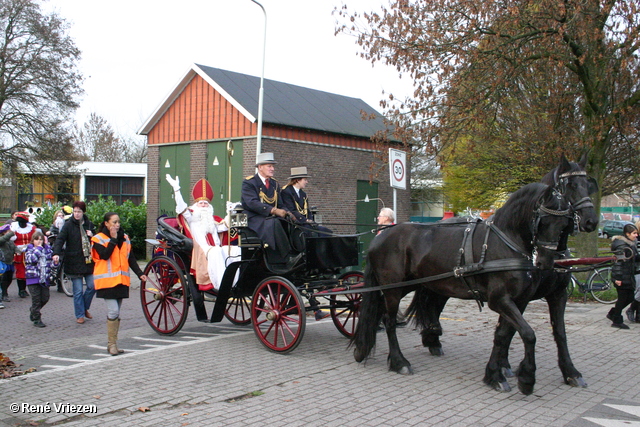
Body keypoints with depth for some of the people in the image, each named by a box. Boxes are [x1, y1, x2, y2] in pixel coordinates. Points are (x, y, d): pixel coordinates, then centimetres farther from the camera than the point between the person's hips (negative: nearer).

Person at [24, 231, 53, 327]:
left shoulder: (46, 249, 12)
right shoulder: (29, 250, -2)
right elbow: (32, 259, -22)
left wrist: (46, 245, -7)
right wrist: (38, 248, -16)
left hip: (44, 279, 5)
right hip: (33, 279, -5)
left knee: (45, 298, 9)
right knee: (36, 300, -1)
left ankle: (33, 311, 34)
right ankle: (36, 319, 9)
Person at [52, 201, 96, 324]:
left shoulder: (89, 224, 9)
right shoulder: (68, 225, -5)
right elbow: (60, 239, -15)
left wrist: (92, 236, -4)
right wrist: (56, 253, -32)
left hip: (88, 261, 4)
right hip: (74, 262, -4)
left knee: (92, 286, 3)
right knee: (78, 290, 0)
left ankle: (85, 308, 27)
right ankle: (80, 315, 13)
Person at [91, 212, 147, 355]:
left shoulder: (125, 238, 14)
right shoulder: (99, 239, -2)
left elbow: (131, 258, 16)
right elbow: (105, 255, -18)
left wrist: (140, 273, 6)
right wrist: (113, 239, -16)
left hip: (121, 280, 6)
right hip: (107, 281, -5)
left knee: (116, 313, 8)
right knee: (113, 311, -13)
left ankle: (112, 344, 13)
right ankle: (111, 344, -5)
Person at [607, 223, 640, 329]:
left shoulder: (631, 244, 13)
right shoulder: (622, 246, -18)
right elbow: (619, 262, -21)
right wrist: (618, 278, -23)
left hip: (629, 277, 10)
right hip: (622, 277, -10)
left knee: (630, 297, 12)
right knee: (622, 298, -2)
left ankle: (612, 313, 25)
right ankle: (617, 321, 10)